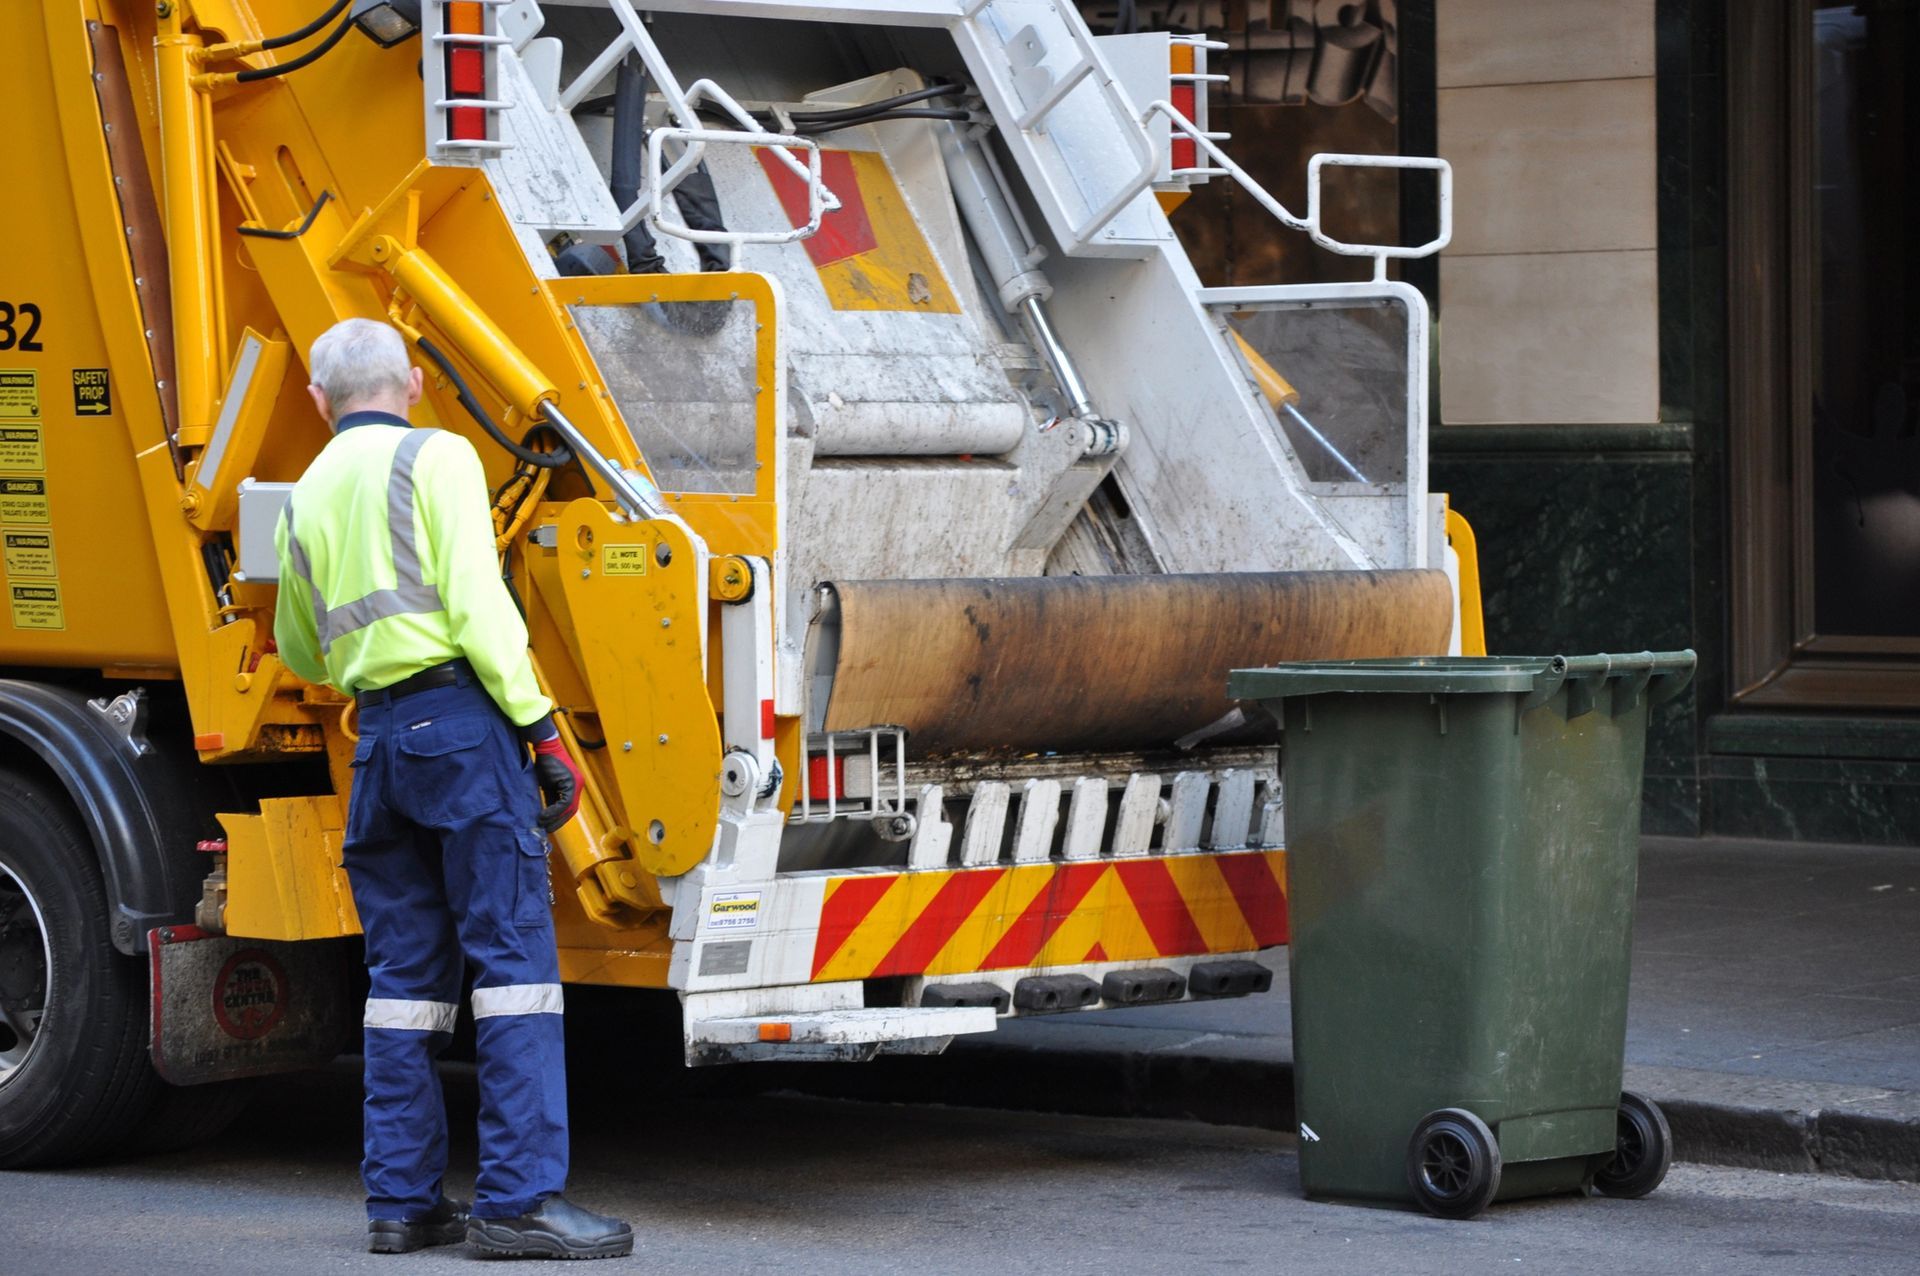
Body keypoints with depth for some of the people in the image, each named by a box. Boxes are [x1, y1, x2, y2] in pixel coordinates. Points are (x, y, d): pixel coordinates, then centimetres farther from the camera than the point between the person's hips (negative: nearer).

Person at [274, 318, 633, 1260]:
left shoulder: (304, 498, 18)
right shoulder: (436, 457, -1)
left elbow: (301, 654, 30)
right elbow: (478, 604, -12)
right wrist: (541, 730, -13)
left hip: (377, 738, 6)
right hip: (461, 718, -6)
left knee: (404, 974, 10)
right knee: (512, 958, -8)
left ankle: (399, 1199, 9)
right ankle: (517, 1195, -13)